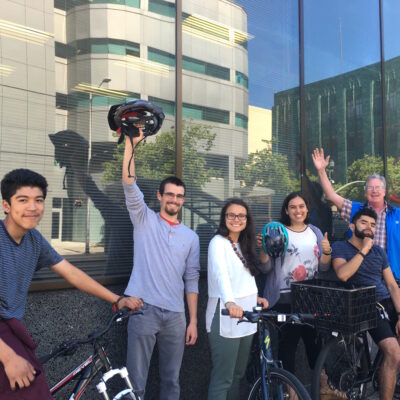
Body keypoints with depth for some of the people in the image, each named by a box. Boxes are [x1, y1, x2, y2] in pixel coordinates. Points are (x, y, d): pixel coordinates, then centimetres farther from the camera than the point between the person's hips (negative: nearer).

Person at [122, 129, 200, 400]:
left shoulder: (191, 237, 10)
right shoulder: (145, 221, 3)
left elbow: (192, 281, 9)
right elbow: (129, 184, -11)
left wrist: (194, 321, 5)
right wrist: (131, 144, -20)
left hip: (176, 315, 3)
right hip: (144, 309, -3)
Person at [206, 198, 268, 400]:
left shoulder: (244, 245, 13)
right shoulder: (218, 243, -12)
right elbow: (221, 274, -31)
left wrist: (255, 297, 5)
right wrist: (230, 302, -46)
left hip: (246, 315, 8)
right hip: (226, 317, -8)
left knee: (238, 374, 16)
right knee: (223, 379, -3)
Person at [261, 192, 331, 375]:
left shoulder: (315, 232, 12)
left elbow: (323, 267, 9)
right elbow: (267, 267, -2)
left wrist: (327, 252, -10)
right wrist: (263, 249, -20)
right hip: (284, 298, -3)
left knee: (315, 340, 4)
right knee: (287, 343, -3)